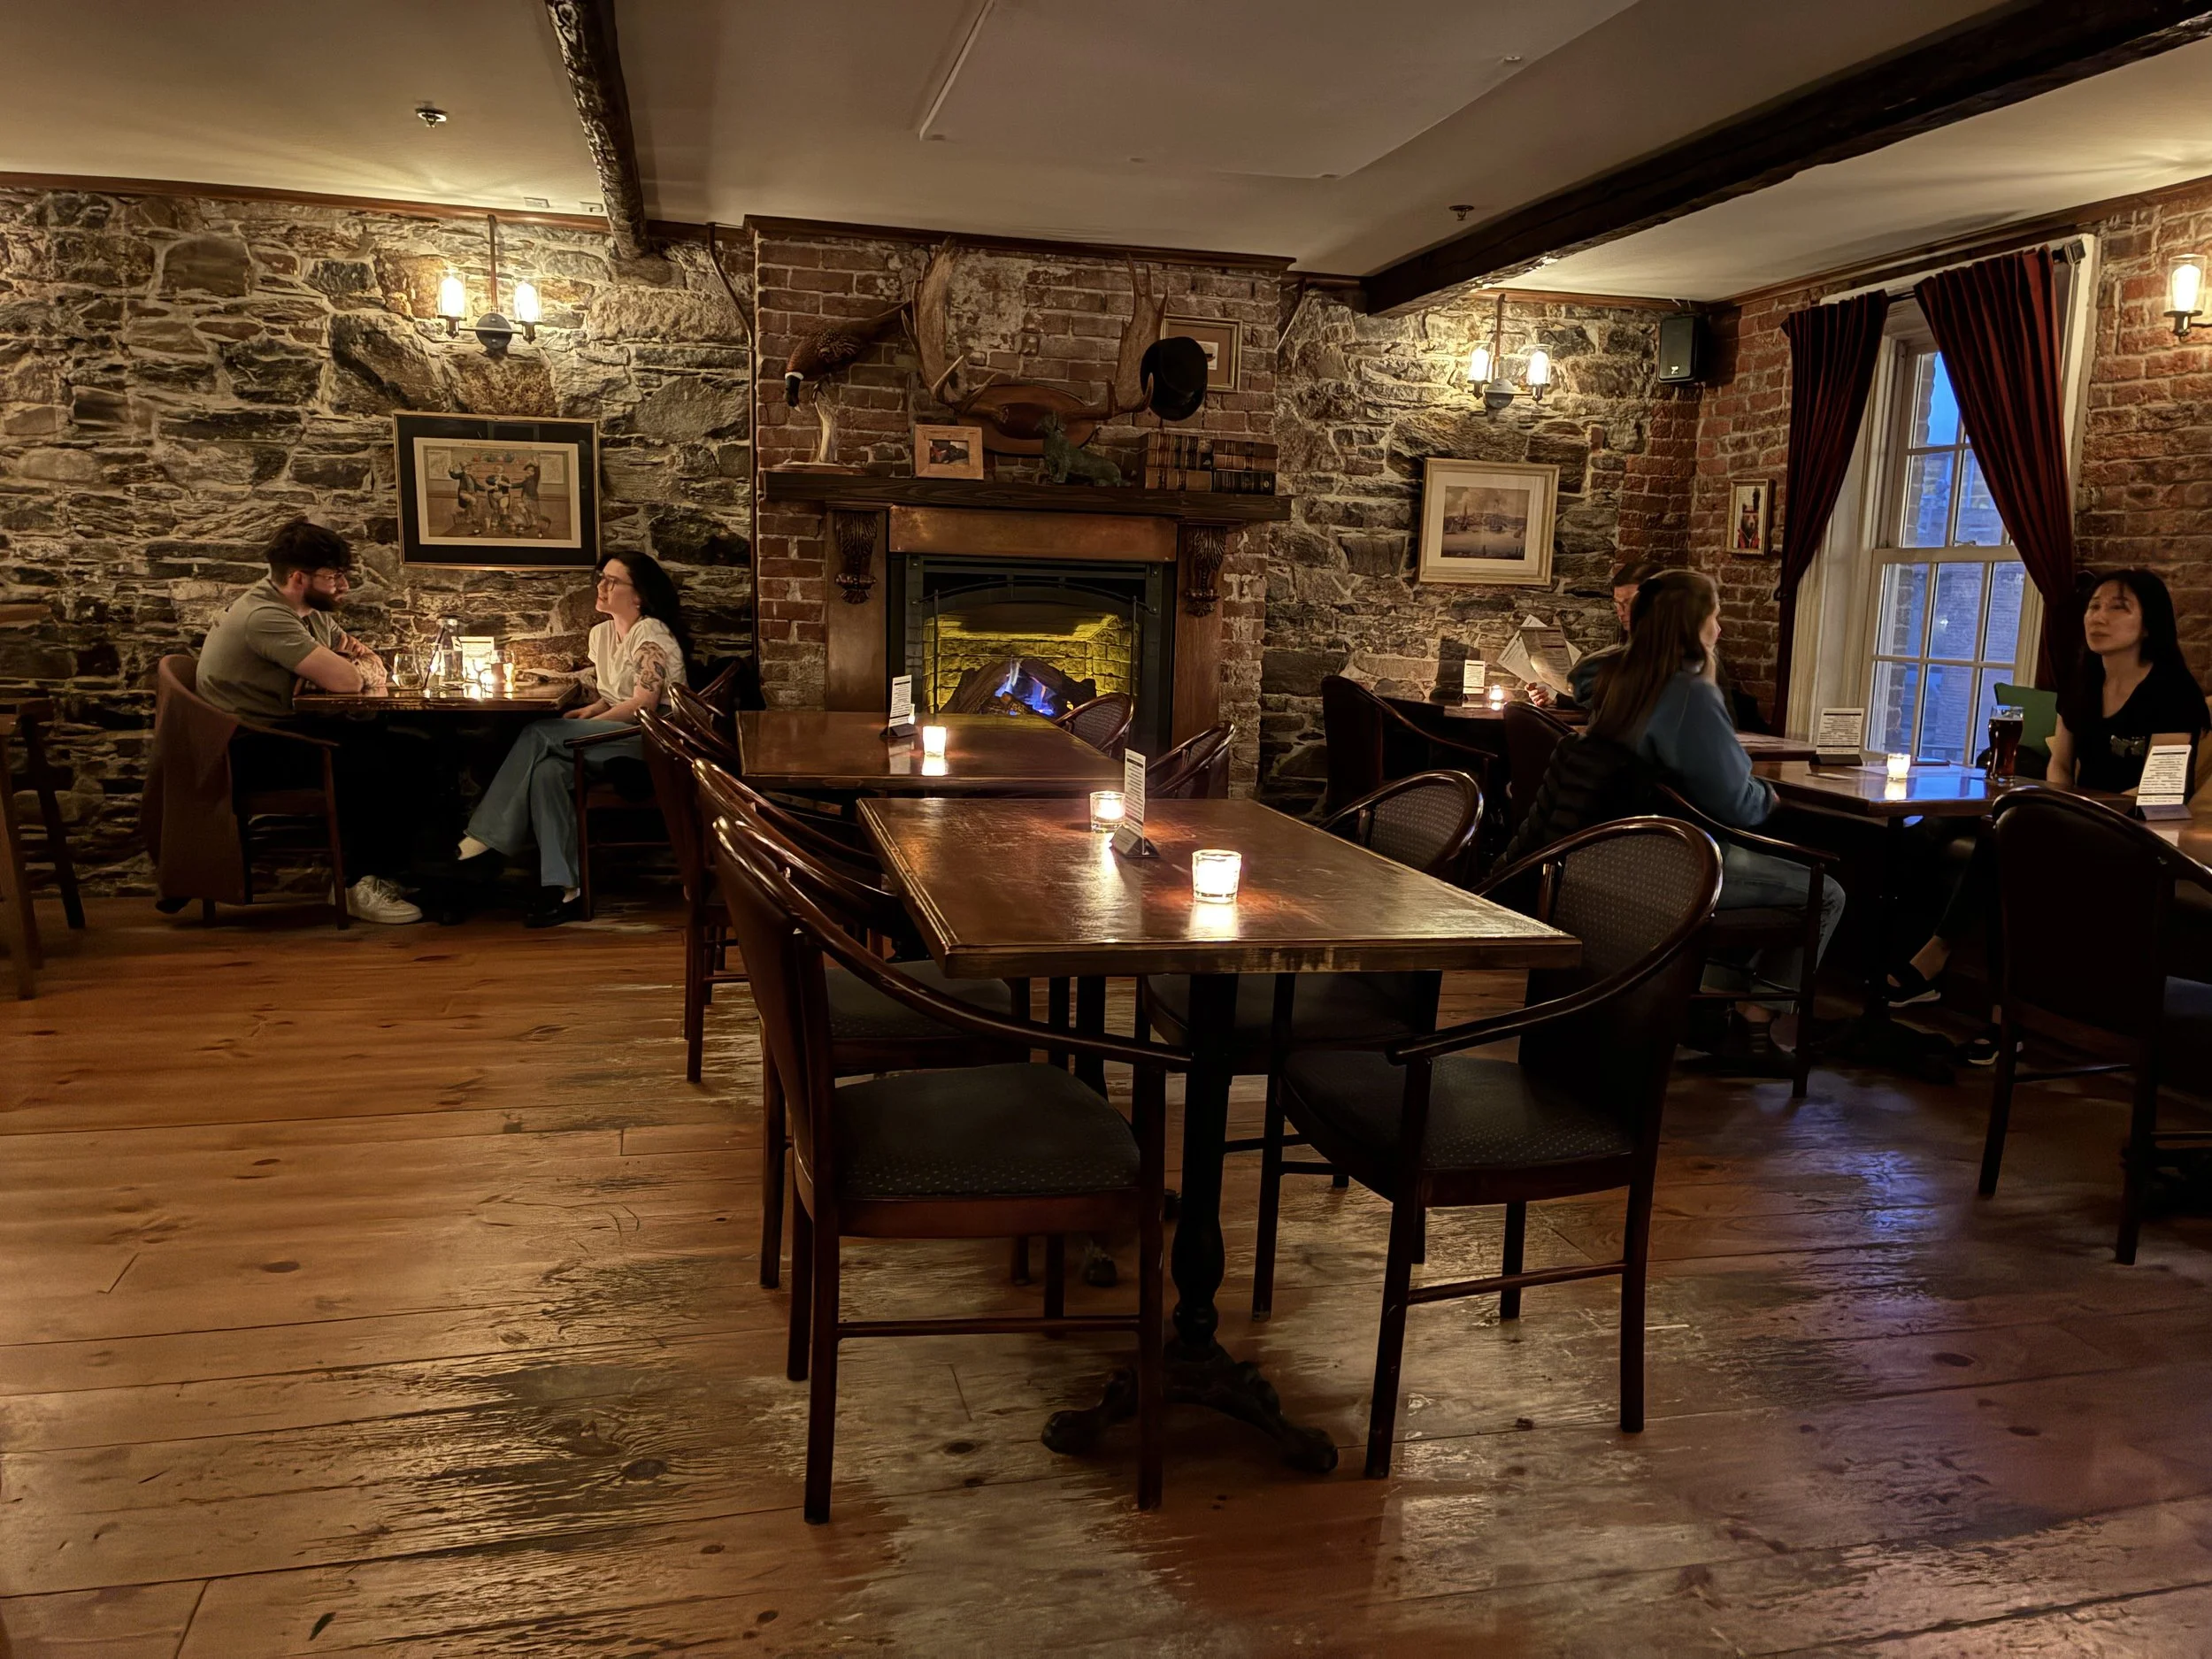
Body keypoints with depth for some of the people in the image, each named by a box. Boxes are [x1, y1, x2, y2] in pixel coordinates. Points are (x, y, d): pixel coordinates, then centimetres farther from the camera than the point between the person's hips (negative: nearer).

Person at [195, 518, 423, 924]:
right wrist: (349, 667, -3)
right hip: (251, 749, -9)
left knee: (406, 751, -7)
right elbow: (344, 680, -27)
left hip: (289, 731, 9)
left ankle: (387, 869, 0)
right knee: (380, 764, -24)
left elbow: (372, 666, 15)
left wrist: (364, 663, -9)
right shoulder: (265, 616, -20)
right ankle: (361, 885, -10)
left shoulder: (312, 610, 11)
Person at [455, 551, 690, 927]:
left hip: (652, 739, -7)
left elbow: (643, 704, -17)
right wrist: (589, 711, -3)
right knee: (546, 769, -25)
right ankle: (564, 887, -32)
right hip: (618, 738, 7)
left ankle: (487, 838, -15)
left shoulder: (650, 634, -9)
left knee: (539, 734, -21)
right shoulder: (601, 633, 17)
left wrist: (590, 724, -15)